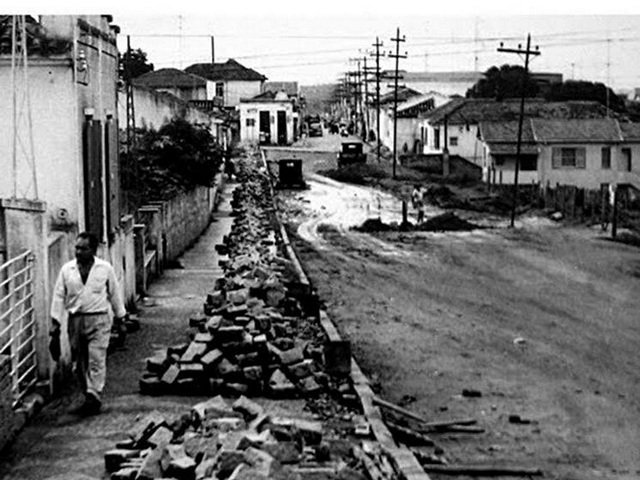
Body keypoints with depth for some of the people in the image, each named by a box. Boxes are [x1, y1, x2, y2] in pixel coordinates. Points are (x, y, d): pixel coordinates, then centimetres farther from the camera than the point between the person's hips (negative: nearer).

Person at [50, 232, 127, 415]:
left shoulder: (105, 269, 0)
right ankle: (90, 399, 19)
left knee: (96, 360, -11)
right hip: (75, 320, 3)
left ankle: (93, 398, -12)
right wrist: (55, 321, 0)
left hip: (98, 320, -3)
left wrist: (120, 317, 11)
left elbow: (114, 294, 8)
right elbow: (59, 296, 5)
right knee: (79, 363, 7)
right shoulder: (67, 269, 4)